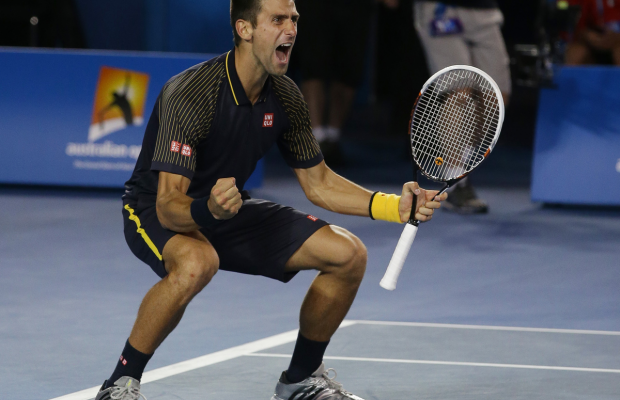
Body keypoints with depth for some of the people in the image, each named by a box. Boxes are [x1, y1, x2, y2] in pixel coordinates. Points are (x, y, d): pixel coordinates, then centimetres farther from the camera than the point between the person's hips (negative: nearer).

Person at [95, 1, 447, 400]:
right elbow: (169, 205, -33)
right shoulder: (191, 94, -30)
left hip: (226, 208, 7)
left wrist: (395, 206, -8)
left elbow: (318, 182, 5)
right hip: (155, 212, -7)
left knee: (348, 254, -5)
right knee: (196, 263, -42)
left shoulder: (286, 97, -7)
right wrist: (208, 210, -56)